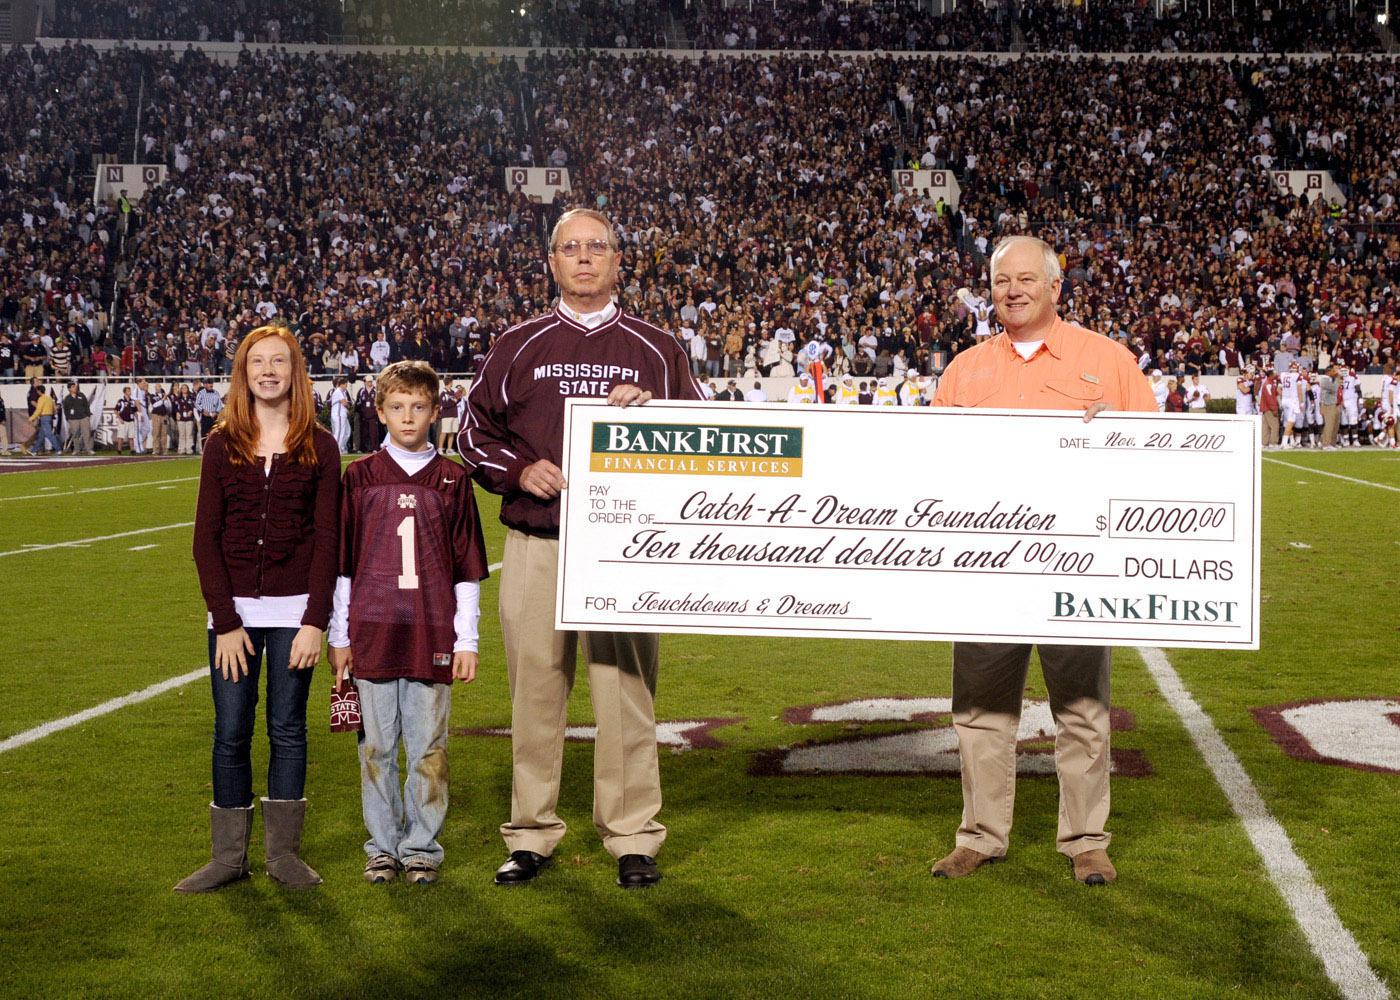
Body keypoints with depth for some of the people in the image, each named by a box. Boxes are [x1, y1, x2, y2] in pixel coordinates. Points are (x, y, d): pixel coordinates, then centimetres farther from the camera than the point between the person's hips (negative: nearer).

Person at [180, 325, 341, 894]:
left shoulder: (319, 447, 1)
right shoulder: (221, 444, 4)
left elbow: (327, 538, -1)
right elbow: (206, 538, 1)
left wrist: (315, 621, -9)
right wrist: (225, 622, -7)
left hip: (295, 610, -1)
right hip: (234, 609, 1)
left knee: (287, 730, 6)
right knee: (230, 733, 3)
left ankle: (283, 852, 17)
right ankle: (229, 855, 14)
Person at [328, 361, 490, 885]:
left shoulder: (452, 480, 5)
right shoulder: (359, 477, 5)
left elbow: (468, 567, 6)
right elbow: (342, 563, 7)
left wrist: (467, 640, 3)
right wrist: (339, 635, 4)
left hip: (432, 637, 0)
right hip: (373, 632, 1)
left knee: (427, 747, 4)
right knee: (377, 746, 7)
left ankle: (422, 846, 15)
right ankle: (383, 845, 18)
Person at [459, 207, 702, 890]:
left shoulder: (655, 348, 11)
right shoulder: (518, 346, 12)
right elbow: (474, 432, 14)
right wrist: (520, 469, -4)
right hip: (534, 546, 1)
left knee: (627, 691, 0)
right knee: (534, 688, 4)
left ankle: (633, 837, 10)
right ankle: (531, 834, 16)